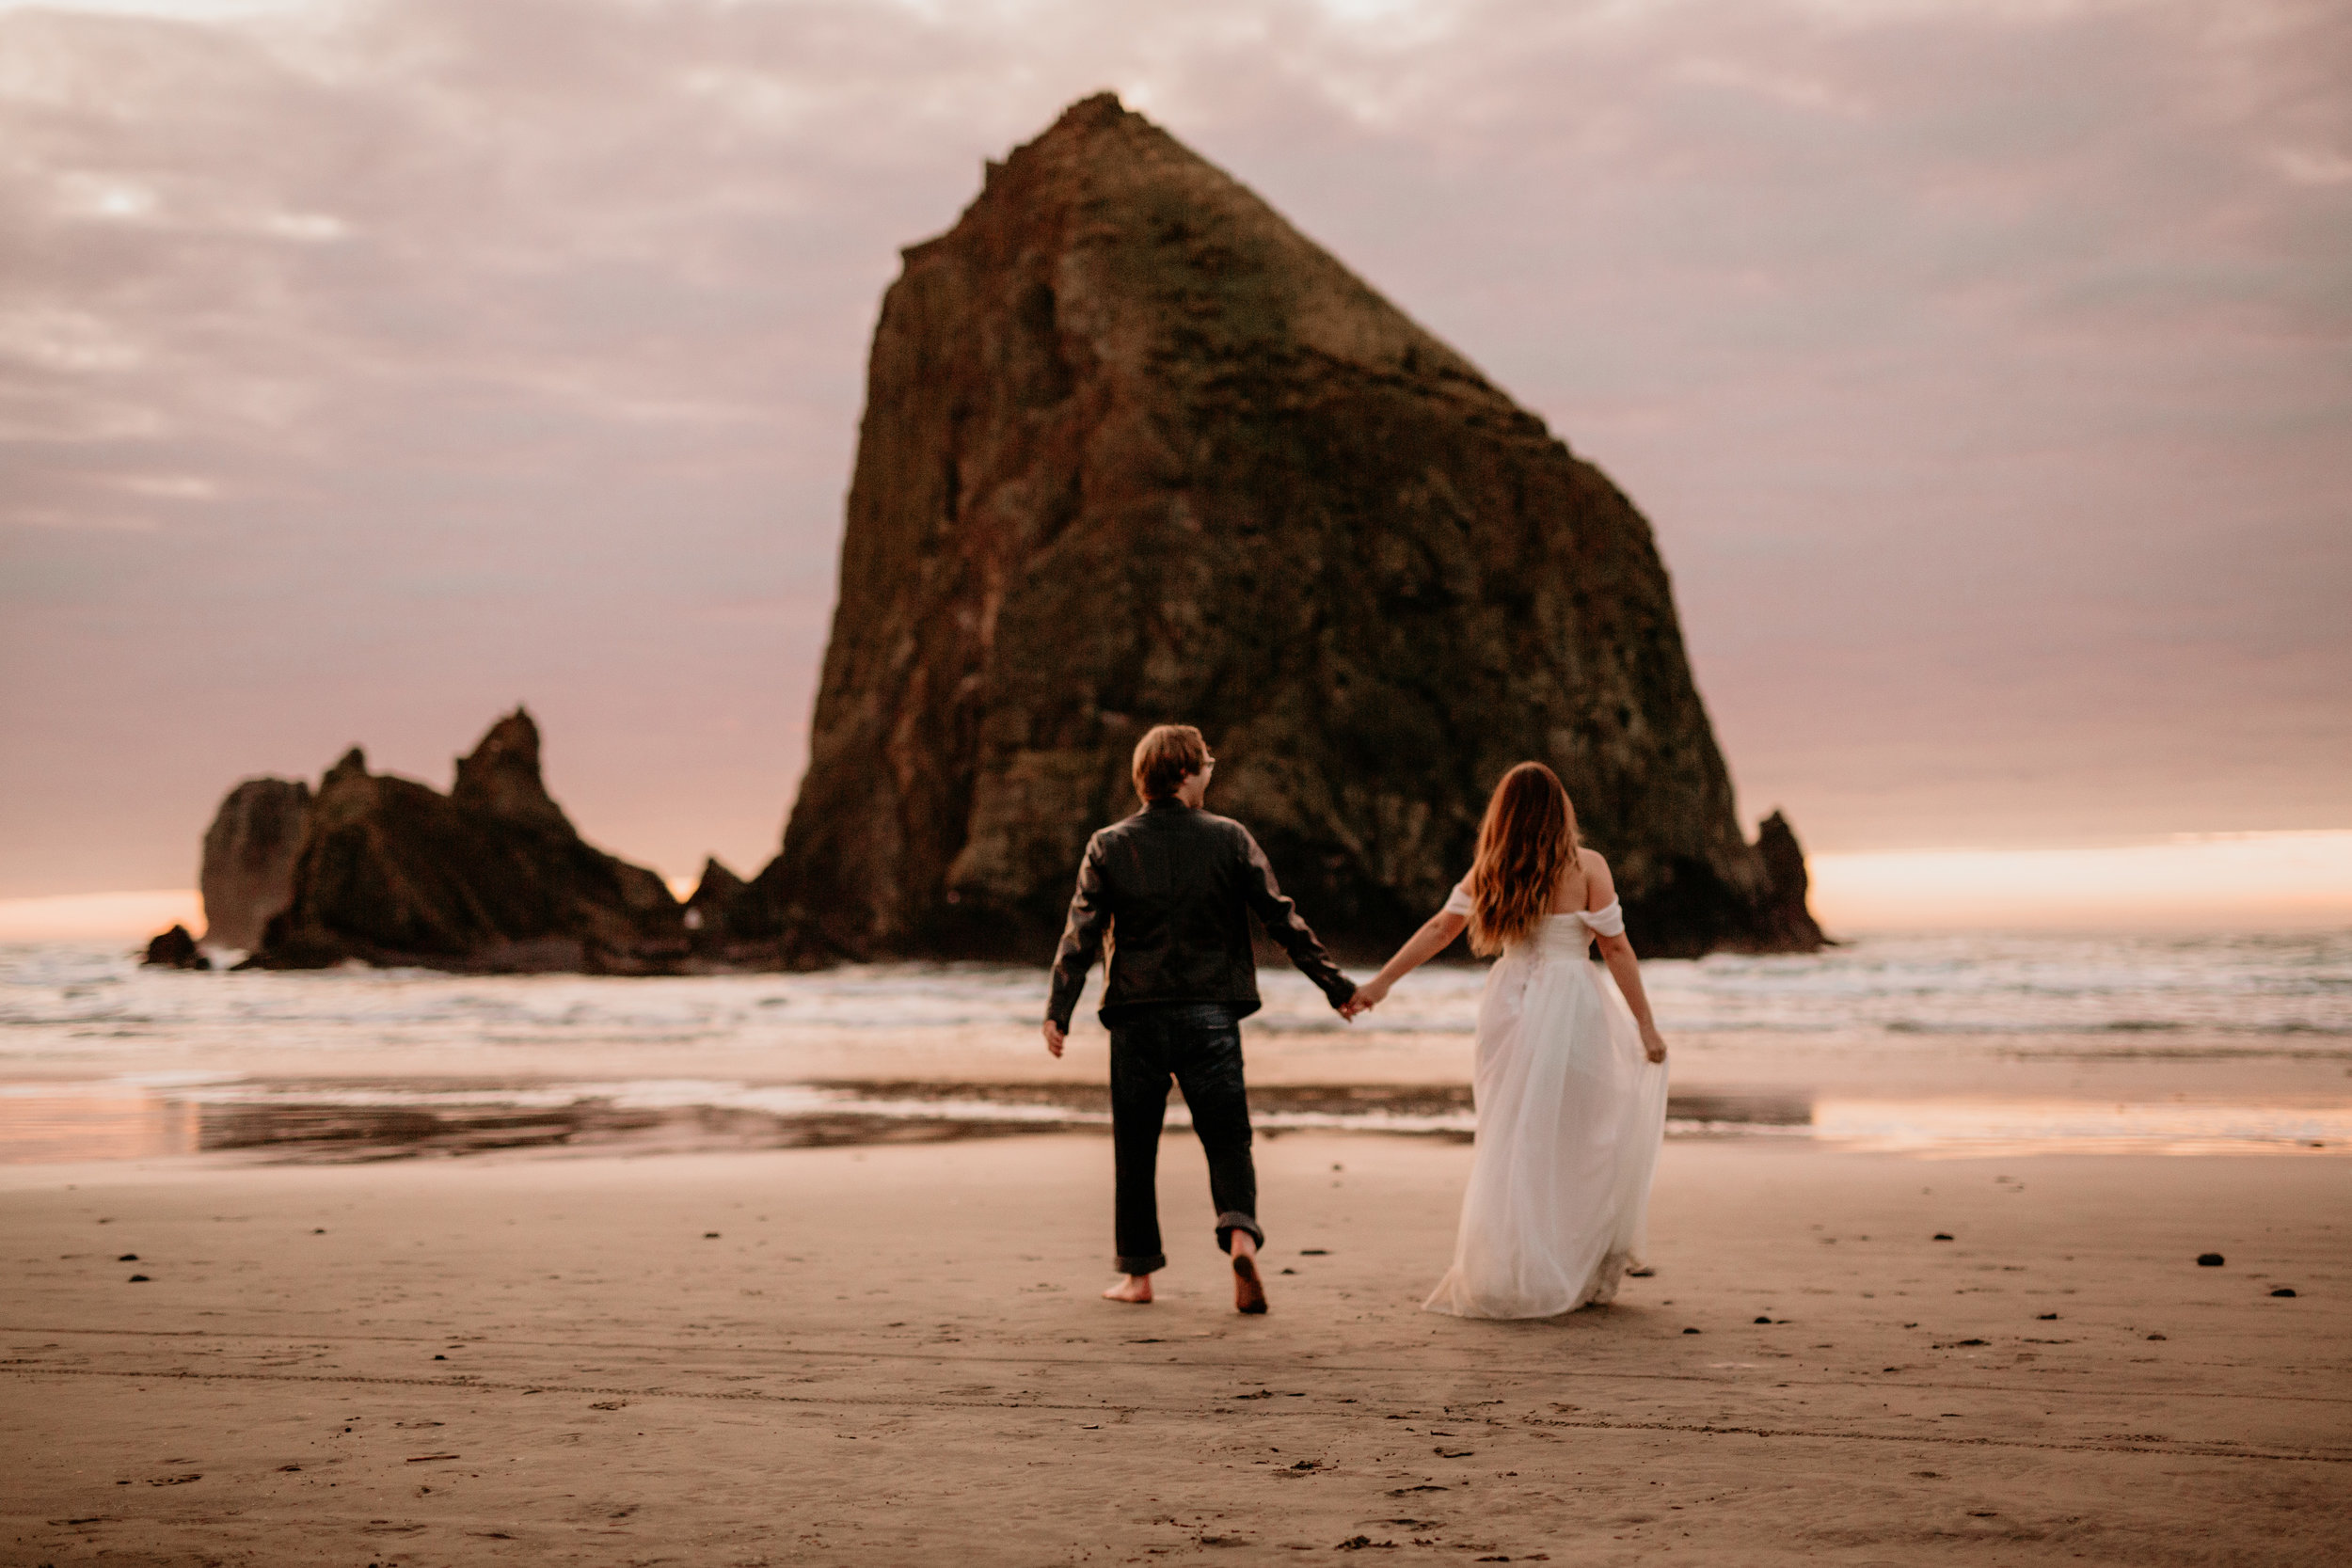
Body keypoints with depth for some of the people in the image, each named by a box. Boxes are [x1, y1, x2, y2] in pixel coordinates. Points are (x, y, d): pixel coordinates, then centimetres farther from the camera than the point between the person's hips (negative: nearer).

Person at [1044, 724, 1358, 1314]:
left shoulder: (1109, 846, 0)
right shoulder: (1228, 838, -1)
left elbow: (1081, 933, -5)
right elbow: (1281, 917, -2)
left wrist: (1058, 1010, -4)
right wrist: (1334, 982, 4)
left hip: (1137, 1016, 1)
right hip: (1210, 1013, -1)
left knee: (1135, 1148, 11)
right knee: (1227, 1137, 6)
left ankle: (1138, 1273, 15)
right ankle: (1241, 1232, -19)